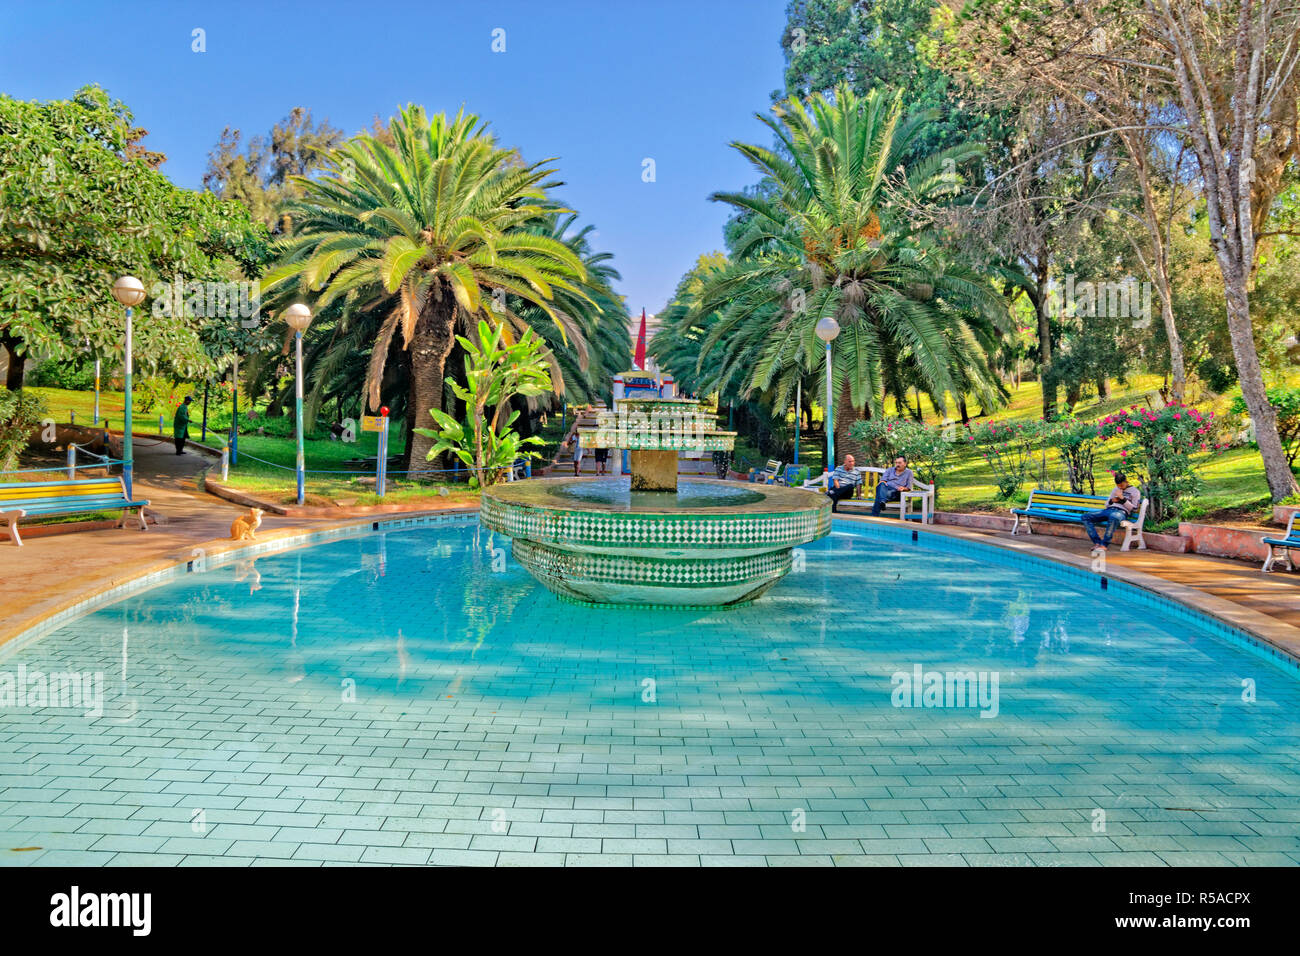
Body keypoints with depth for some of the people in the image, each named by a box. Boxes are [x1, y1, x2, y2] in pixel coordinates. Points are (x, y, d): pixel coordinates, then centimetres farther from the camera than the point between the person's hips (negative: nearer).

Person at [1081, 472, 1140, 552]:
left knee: (1113, 517, -46)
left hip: (1122, 511, -6)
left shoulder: (1135, 491, 10)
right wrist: (1112, 501, 3)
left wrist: (1122, 498, -8)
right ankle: (1097, 542, -24)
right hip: (1109, 509, 7)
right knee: (1085, 517, -15)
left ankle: (1104, 544, -40)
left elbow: (1134, 509, 0)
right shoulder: (1116, 489, 27)